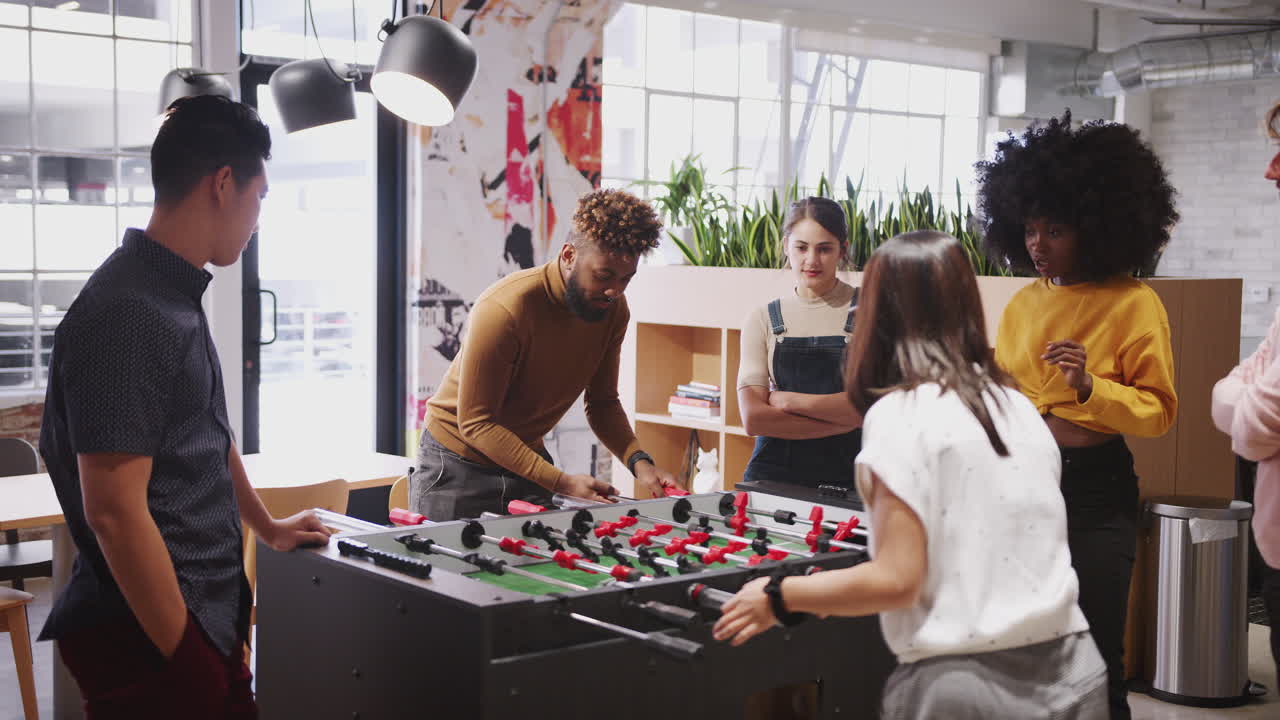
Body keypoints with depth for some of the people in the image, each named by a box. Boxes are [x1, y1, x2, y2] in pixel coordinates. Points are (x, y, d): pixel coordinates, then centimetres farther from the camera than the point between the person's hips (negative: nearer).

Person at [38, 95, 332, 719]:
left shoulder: (175, 295, 11)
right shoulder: (129, 314, -20)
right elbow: (115, 511, -24)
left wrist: (268, 527, 35)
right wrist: (189, 660, -21)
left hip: (209, 614, 9)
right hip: (151, 641, -9)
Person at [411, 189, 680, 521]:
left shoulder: (612, 309, -8)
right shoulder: (504, 309, -29)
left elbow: (602, 402, 3)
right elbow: (476, 423, -26)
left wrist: (638, 461, -16)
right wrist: (561, 482, -32)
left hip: (528, 459, 6)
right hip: (458, 465, -5)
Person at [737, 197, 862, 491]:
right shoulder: (763, 319, 9)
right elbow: (753, 419, -2)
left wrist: (788, 400, -5)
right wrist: (844, 420, -7)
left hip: (845, 477, -1)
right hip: (774, 475, 2)